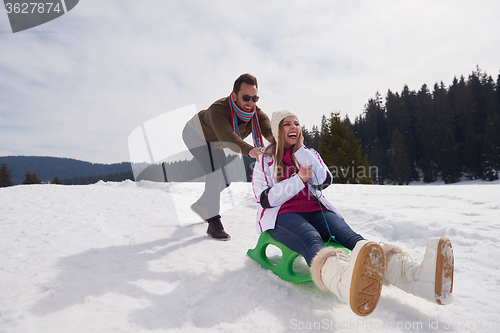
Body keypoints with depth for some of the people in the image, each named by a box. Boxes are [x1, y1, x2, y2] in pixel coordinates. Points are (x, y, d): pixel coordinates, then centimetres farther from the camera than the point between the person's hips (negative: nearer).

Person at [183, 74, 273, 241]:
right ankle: (214, 223, -14)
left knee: (225, 180, 11)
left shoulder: (256, 113, -26)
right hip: (195, 134, -7)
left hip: (213, 142, 7)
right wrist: (249, 150, -76)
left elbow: (270, 131, -43)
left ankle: (200, 206, 35)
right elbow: (226, 136, -59)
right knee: (215, 174, -25)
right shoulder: (218, 109, -42)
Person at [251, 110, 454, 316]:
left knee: (350, 237, -28)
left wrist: (300, 150, 1)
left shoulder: (309, 154, 22)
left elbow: (324, 180, 2)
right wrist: (298, 180, -11)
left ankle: (415, 276, -55)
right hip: (281, 215, -3)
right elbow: (266, 199, -2)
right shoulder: (265, 160, 12)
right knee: (313, 241, -38)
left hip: (315, 210, 4)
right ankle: (349, 283, -72)